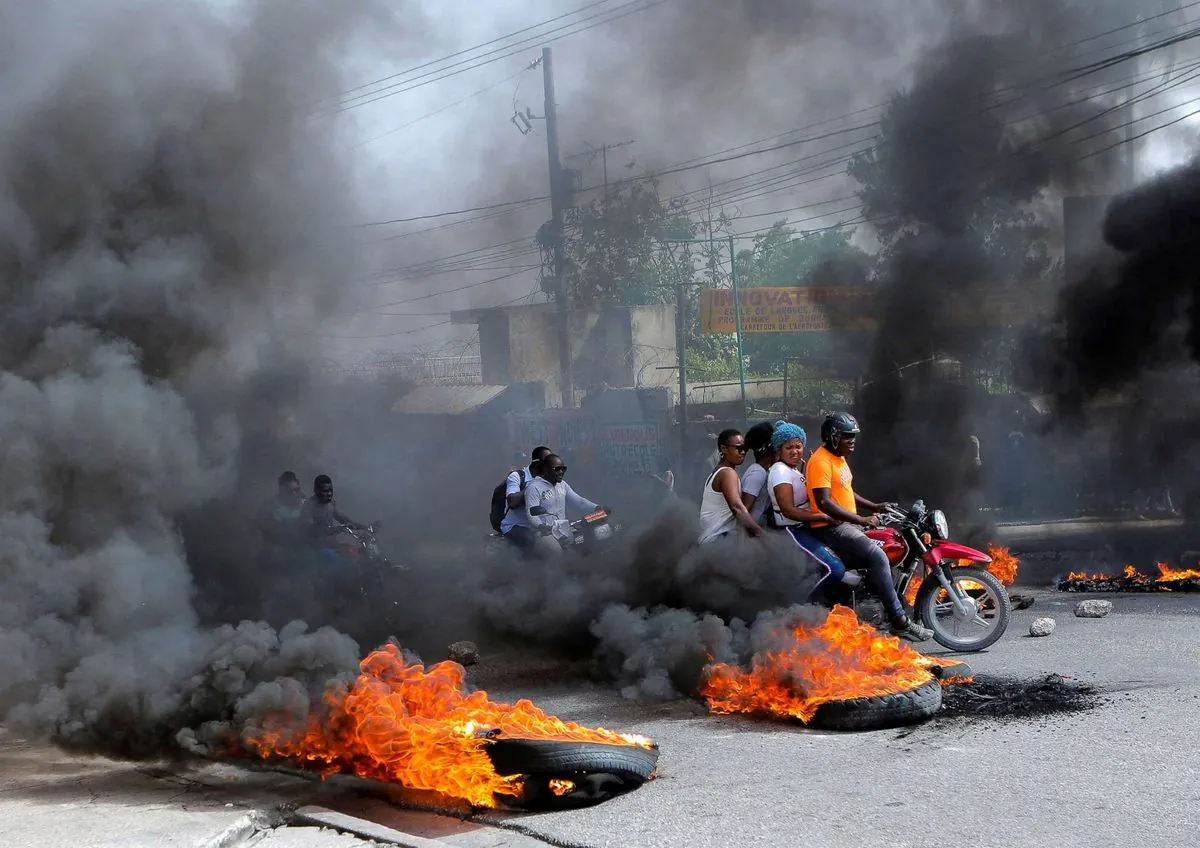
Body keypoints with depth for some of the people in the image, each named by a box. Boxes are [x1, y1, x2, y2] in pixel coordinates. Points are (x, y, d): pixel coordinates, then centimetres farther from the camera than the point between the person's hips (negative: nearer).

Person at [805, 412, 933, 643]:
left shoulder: (840, 459, 17)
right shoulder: (820, 461, -16)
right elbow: (824, 502, -25)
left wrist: (874, 507, 15)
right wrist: (861, 520, -25)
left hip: (848, 524, 11)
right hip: (830, 527, -11)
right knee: (878, 557, -25)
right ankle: (899, 621, -24)